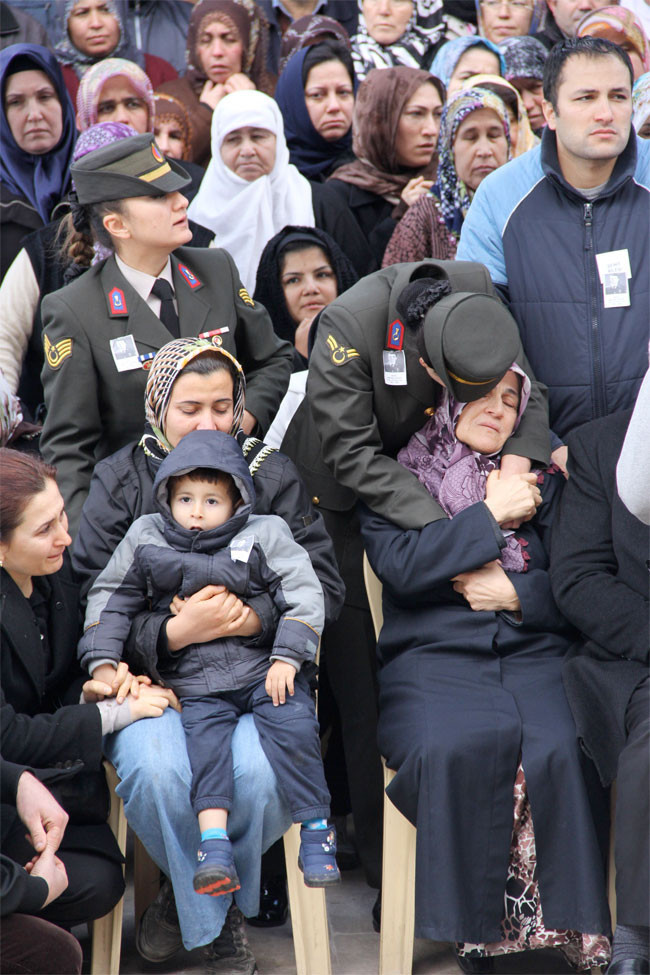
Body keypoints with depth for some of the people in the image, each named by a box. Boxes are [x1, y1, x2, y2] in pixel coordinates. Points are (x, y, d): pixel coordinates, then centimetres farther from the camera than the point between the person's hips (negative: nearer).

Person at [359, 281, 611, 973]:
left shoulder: (540, 480, 20)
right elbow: (399, 565, -7)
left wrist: (518, 592, -3)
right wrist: (489, 515, -6)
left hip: (533, 653, 2)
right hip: (432, 657, -2)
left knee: (556, 752, -30)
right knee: (462, 746, -34)